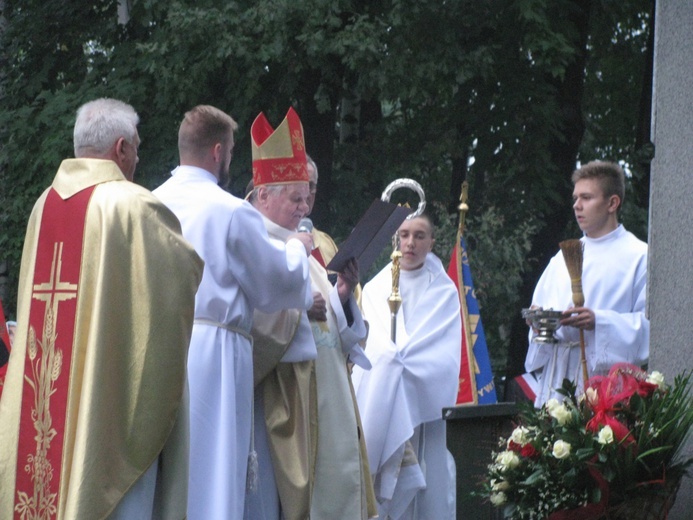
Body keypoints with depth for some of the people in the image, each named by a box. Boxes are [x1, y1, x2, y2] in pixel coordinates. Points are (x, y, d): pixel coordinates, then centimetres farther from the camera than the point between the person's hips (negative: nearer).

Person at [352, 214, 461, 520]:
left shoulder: (444, 291, 7)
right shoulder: (375, 288, 13)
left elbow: (444, 357, -1)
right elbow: (370, 345, 6)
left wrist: (396, 360, -12)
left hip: (425, 403, -1)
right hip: (379, 402, 1)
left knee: (427, 485, -7)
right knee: (382, 483, -8)